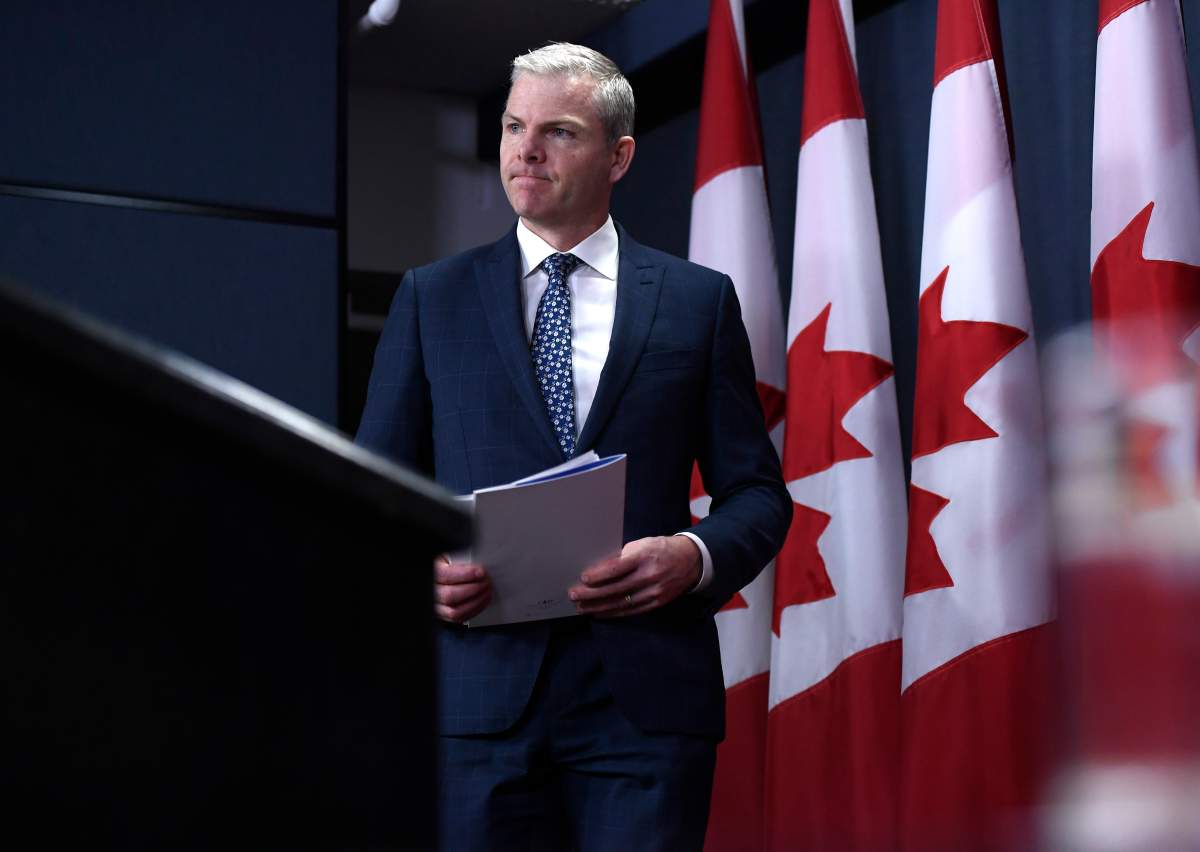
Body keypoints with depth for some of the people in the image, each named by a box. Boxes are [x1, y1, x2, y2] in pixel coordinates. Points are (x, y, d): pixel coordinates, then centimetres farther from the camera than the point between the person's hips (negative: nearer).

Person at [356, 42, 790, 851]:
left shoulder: (699, 299, 8)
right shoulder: (432, 298, 11)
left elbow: (758, 492, 9)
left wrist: (695, 555, -11)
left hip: (646, 693, 0)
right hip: (480, 686, 1)